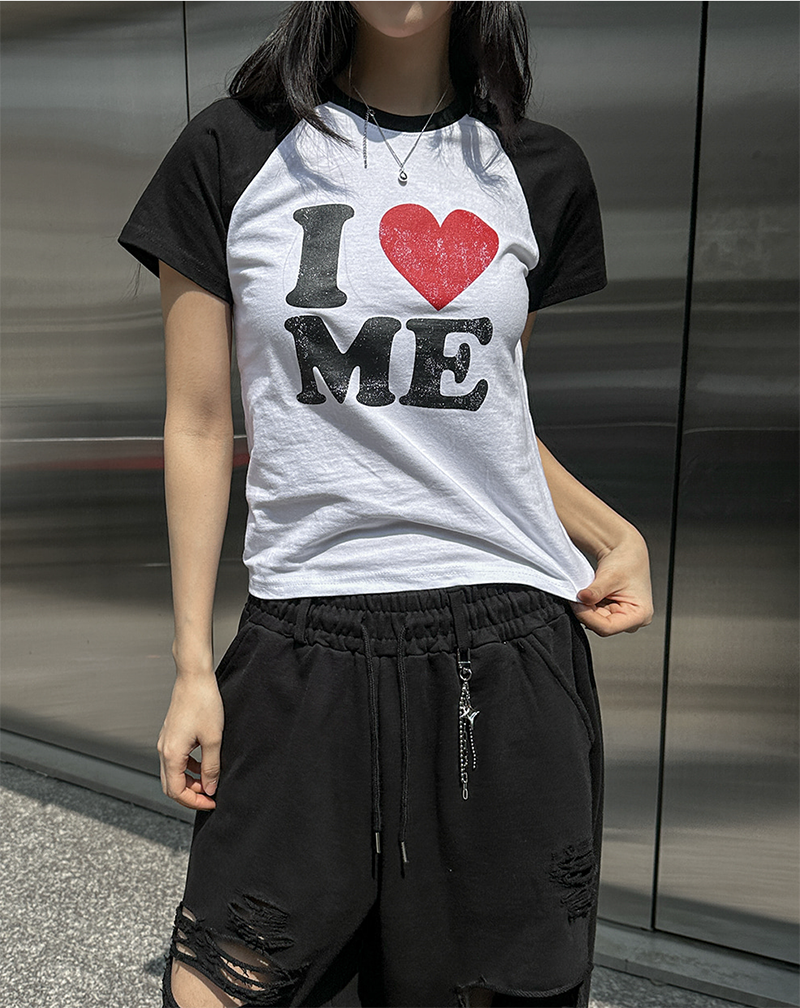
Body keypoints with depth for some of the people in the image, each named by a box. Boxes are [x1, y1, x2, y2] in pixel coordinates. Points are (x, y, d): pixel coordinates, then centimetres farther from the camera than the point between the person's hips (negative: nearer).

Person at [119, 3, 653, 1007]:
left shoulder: (540, 171, 10)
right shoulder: (233, 151, 3)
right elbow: (199, 425, 3)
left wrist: (611, 532, 2)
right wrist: (193, 662, 1)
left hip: (509, 638, 2)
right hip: (305, 638, -1)